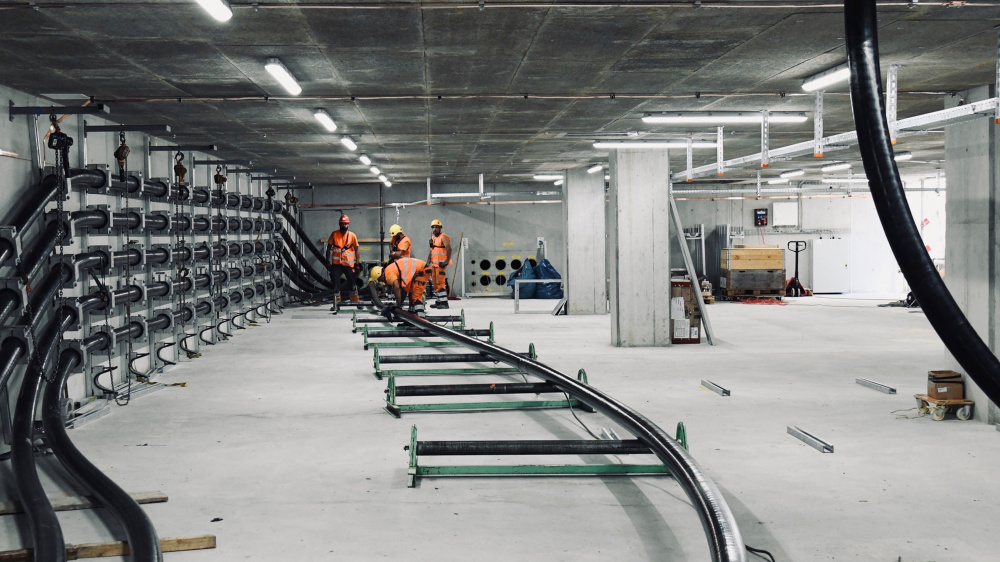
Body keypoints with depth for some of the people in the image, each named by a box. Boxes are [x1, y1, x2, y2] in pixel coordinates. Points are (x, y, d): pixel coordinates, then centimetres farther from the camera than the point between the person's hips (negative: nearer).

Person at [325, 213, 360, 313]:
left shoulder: (352, 236, -1)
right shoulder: (334, 234, 0)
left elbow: (356, 250, 5)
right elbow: (329, 248, 7)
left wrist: (356, 263, 2)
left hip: (349, 264, 0)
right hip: (336, 264, 1)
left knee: (352, 283, 7)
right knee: (335, 284, 1)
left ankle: (356, 302, 22)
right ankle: (336, 304, 10)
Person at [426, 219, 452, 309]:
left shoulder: (443, 237, -7)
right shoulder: (433, 238, 19)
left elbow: (449, 249, -16)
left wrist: (447, 261, -23)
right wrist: (427, 263, 18)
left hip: (441, 264, -9)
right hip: (434, 264, 9)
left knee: (440, 283, -14)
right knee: (435, 283, 9)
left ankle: (444, 302, -15)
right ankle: (438, 301, 13)